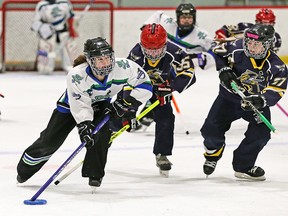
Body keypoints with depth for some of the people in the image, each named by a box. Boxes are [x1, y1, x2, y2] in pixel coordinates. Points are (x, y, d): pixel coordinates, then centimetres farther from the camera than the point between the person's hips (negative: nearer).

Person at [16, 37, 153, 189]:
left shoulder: (123, 67, -34)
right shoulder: (76, 75, -39)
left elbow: (144, 85, -24)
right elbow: (81, 106, -36)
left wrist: (125, 102, -31)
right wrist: (84, 127, -48)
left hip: (100, 104, 2)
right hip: (72, 103, -2)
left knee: (101, 134, -26)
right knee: (50, 141, 3)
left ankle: (94, 174, -10)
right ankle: (25, 169, 26)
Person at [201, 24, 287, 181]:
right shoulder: (237, 50, -20)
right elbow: (218, 52, -2)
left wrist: (261, 100, -42)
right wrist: (224, 69, -17)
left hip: (256, 102, 0)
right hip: (230, 96, 0)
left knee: (261, 133, -14)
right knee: (211, 129, -8)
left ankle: (243, 166, 7)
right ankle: (213, 153, 27)